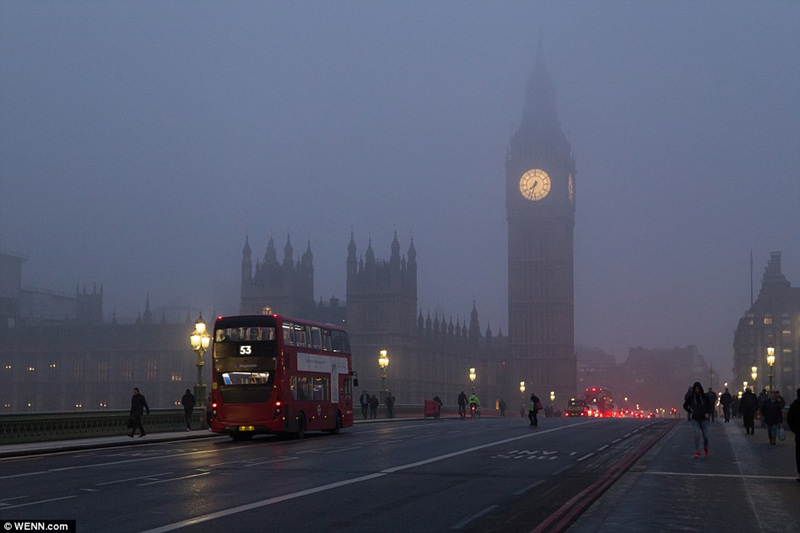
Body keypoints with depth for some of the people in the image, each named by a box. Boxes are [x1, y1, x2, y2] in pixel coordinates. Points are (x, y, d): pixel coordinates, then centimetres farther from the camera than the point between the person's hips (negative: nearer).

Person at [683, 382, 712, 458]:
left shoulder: (705, 396, -3)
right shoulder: (690, 397, -3)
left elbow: (709, 406, 6)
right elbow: (685, 406, 12)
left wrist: (708, 413, -10)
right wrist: (690, 412, 2)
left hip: (704, 419, 1)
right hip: (695, 420, -1)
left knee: (705, 436, 3)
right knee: (697, 434, -16)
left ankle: (705, 448, 35)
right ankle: (697, 452, -10)